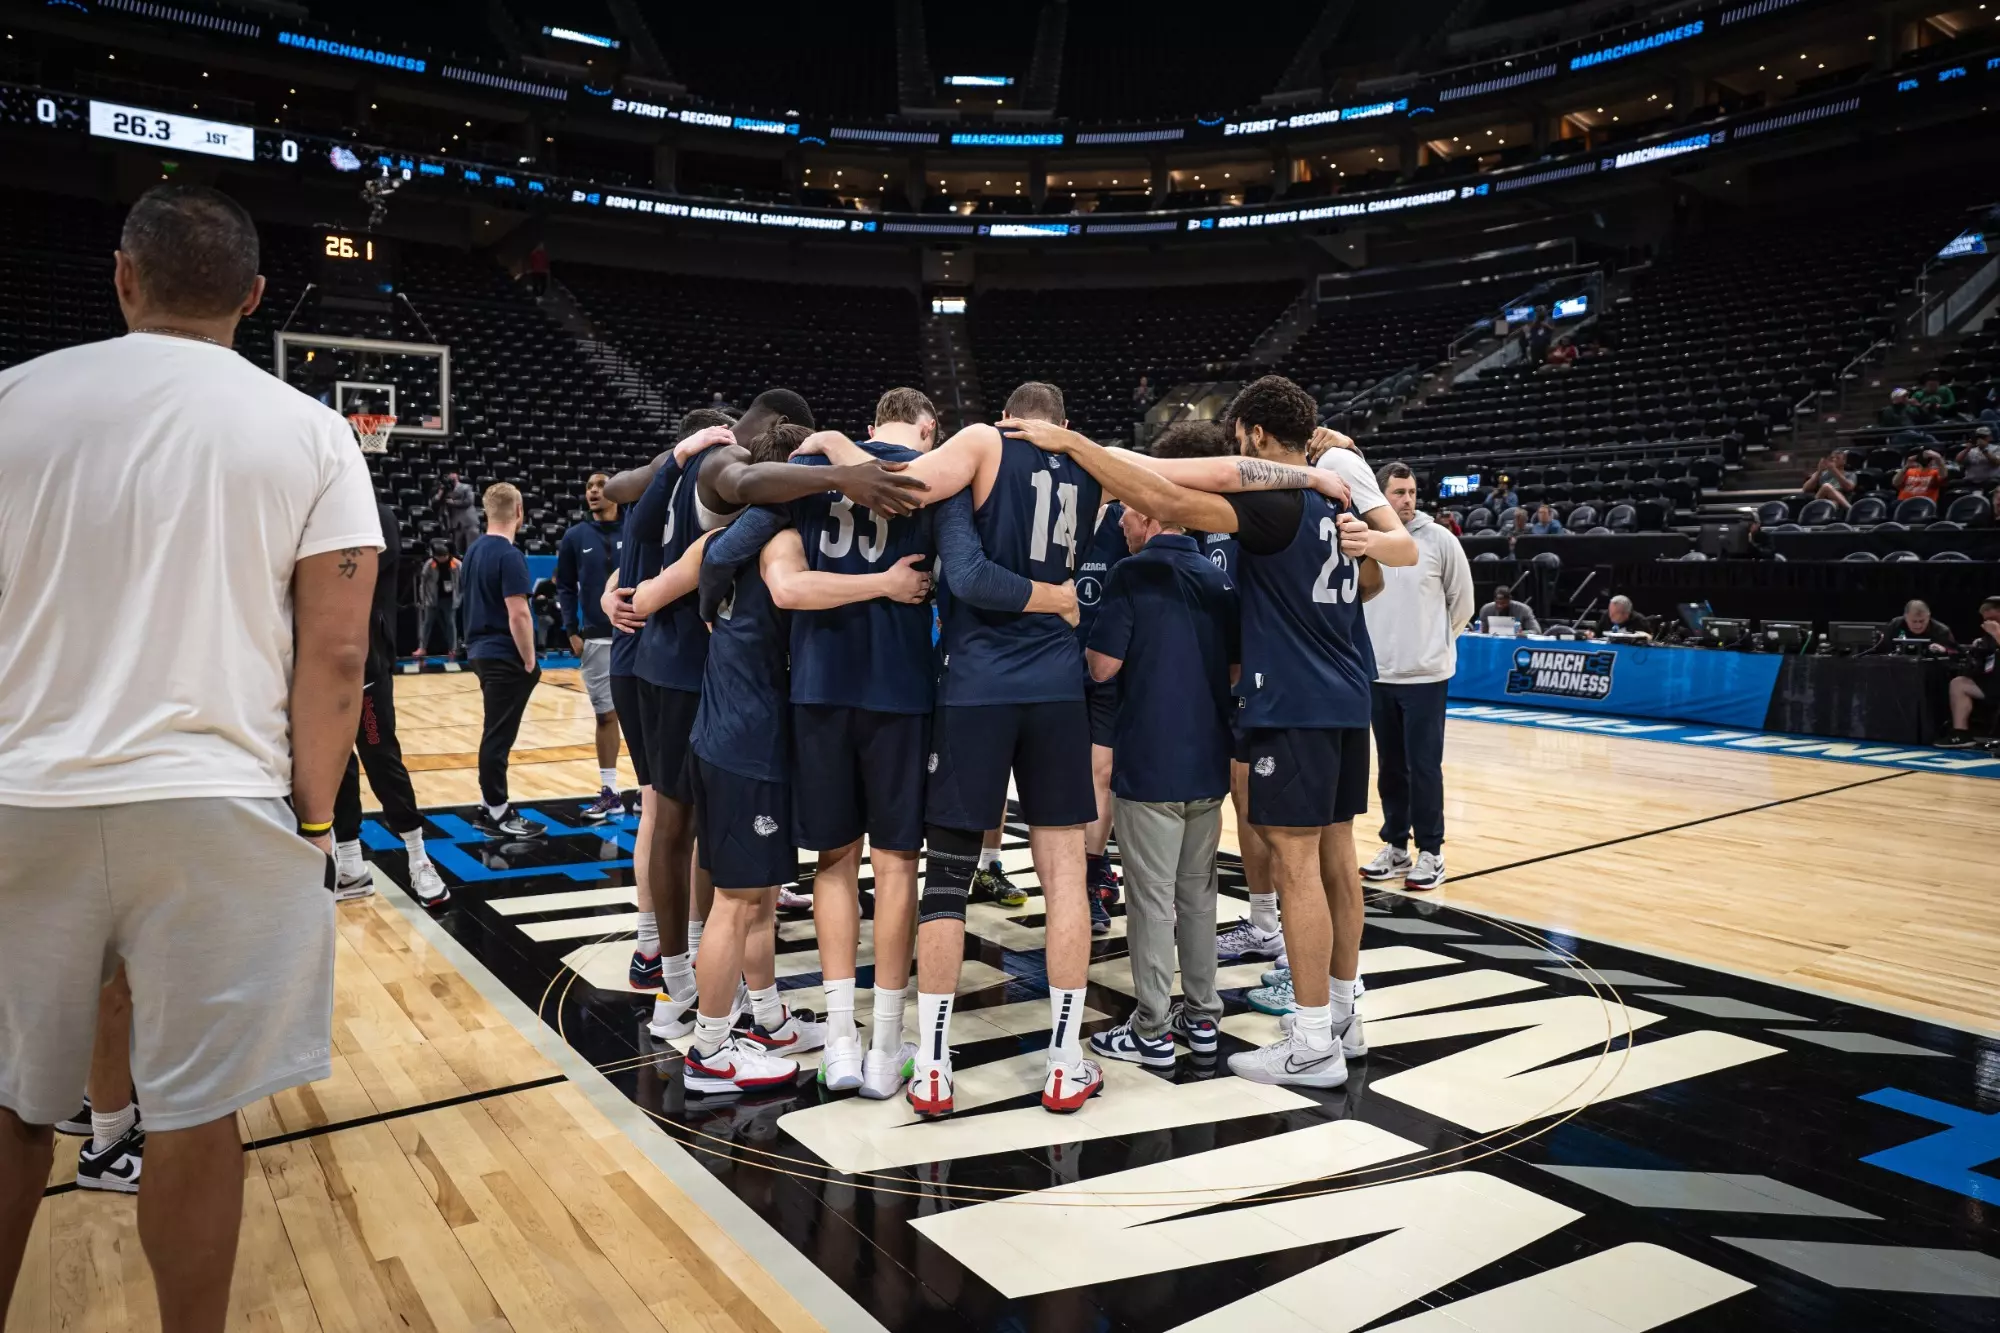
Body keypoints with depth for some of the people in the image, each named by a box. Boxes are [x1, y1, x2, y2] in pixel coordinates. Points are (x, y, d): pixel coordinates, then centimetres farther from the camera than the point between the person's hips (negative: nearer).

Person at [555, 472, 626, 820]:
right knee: (606, 715, 6)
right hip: (595, 640, 2)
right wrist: (572, 631, 1)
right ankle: (609, 792, 13)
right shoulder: (575, 537, 5)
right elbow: (564, 587, 9)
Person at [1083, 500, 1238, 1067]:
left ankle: (1152, 1031, 8)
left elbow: (1103, 666, -15)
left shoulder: (1133, 574, -11)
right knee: (1198, 892, 15)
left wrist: (1087, 643, 5)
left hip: (1149, 763, -6)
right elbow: (1235, 665, 14)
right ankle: (1201, 1017, 23)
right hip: (1207, 762, 6)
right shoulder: (1220, 579, 8)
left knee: (1152, 899, 1)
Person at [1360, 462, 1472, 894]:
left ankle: (1430, 851, 11)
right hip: (1377, 673, 3)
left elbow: (1462, 600, 5)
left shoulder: (1439, 540, -5)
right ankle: (1395, 846, 22)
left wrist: (1438, 641, 10)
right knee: (1390, 766, 11)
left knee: (1424, 766, -1)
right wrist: (1369, 640, 11)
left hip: (1425, 674, -2)